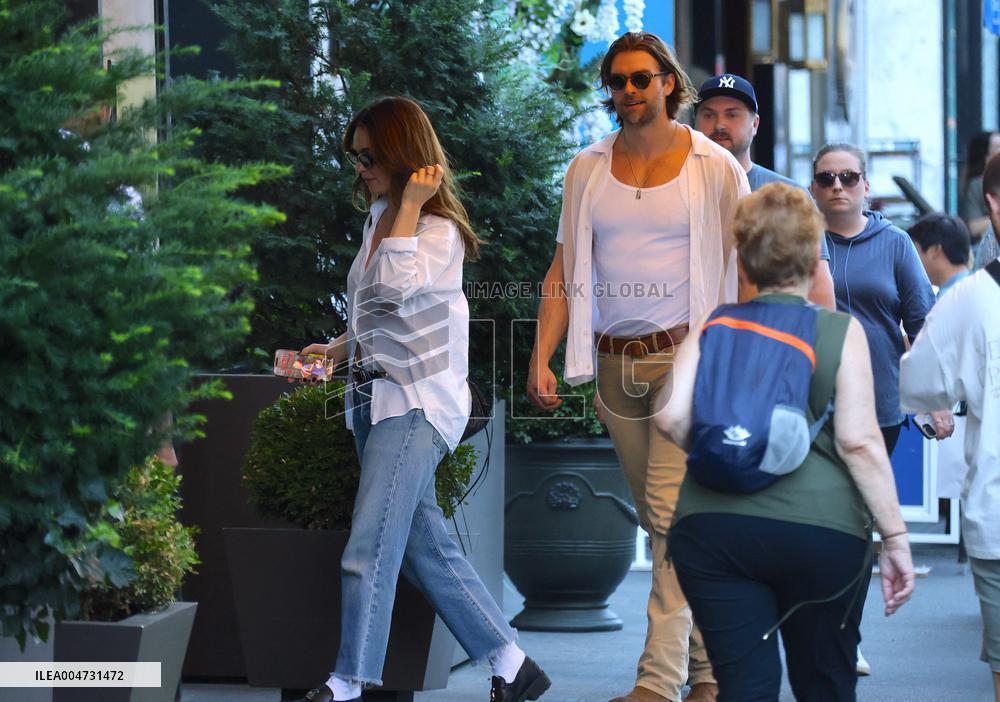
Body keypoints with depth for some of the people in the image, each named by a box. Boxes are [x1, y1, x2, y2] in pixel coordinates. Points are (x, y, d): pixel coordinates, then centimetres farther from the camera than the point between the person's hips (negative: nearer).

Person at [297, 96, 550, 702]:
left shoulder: (439, 229, -11)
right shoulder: (378, 220, 14)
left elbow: (398, 288, -29)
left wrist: (410, 205, -23)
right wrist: (339, 349, 10)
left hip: (417, 402, -9)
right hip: (376, 397, 9)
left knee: (368, 552, -13)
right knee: (427, 549, 9)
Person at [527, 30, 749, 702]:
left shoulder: (715, 167, -1)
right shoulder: (588, 169, 9)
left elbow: (748, 266, 1)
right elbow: (566, 270, 9)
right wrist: (541, 357, -1)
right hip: (615, 362, 5)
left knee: (671, 508, -15)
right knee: (657, 515, 10)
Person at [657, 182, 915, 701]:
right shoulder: (841, 332, 0)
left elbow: (670, 416, -5)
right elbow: (859, 442, -8)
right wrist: (895, 537, -4)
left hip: (713, 527, 1)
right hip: (821, 528, -1)